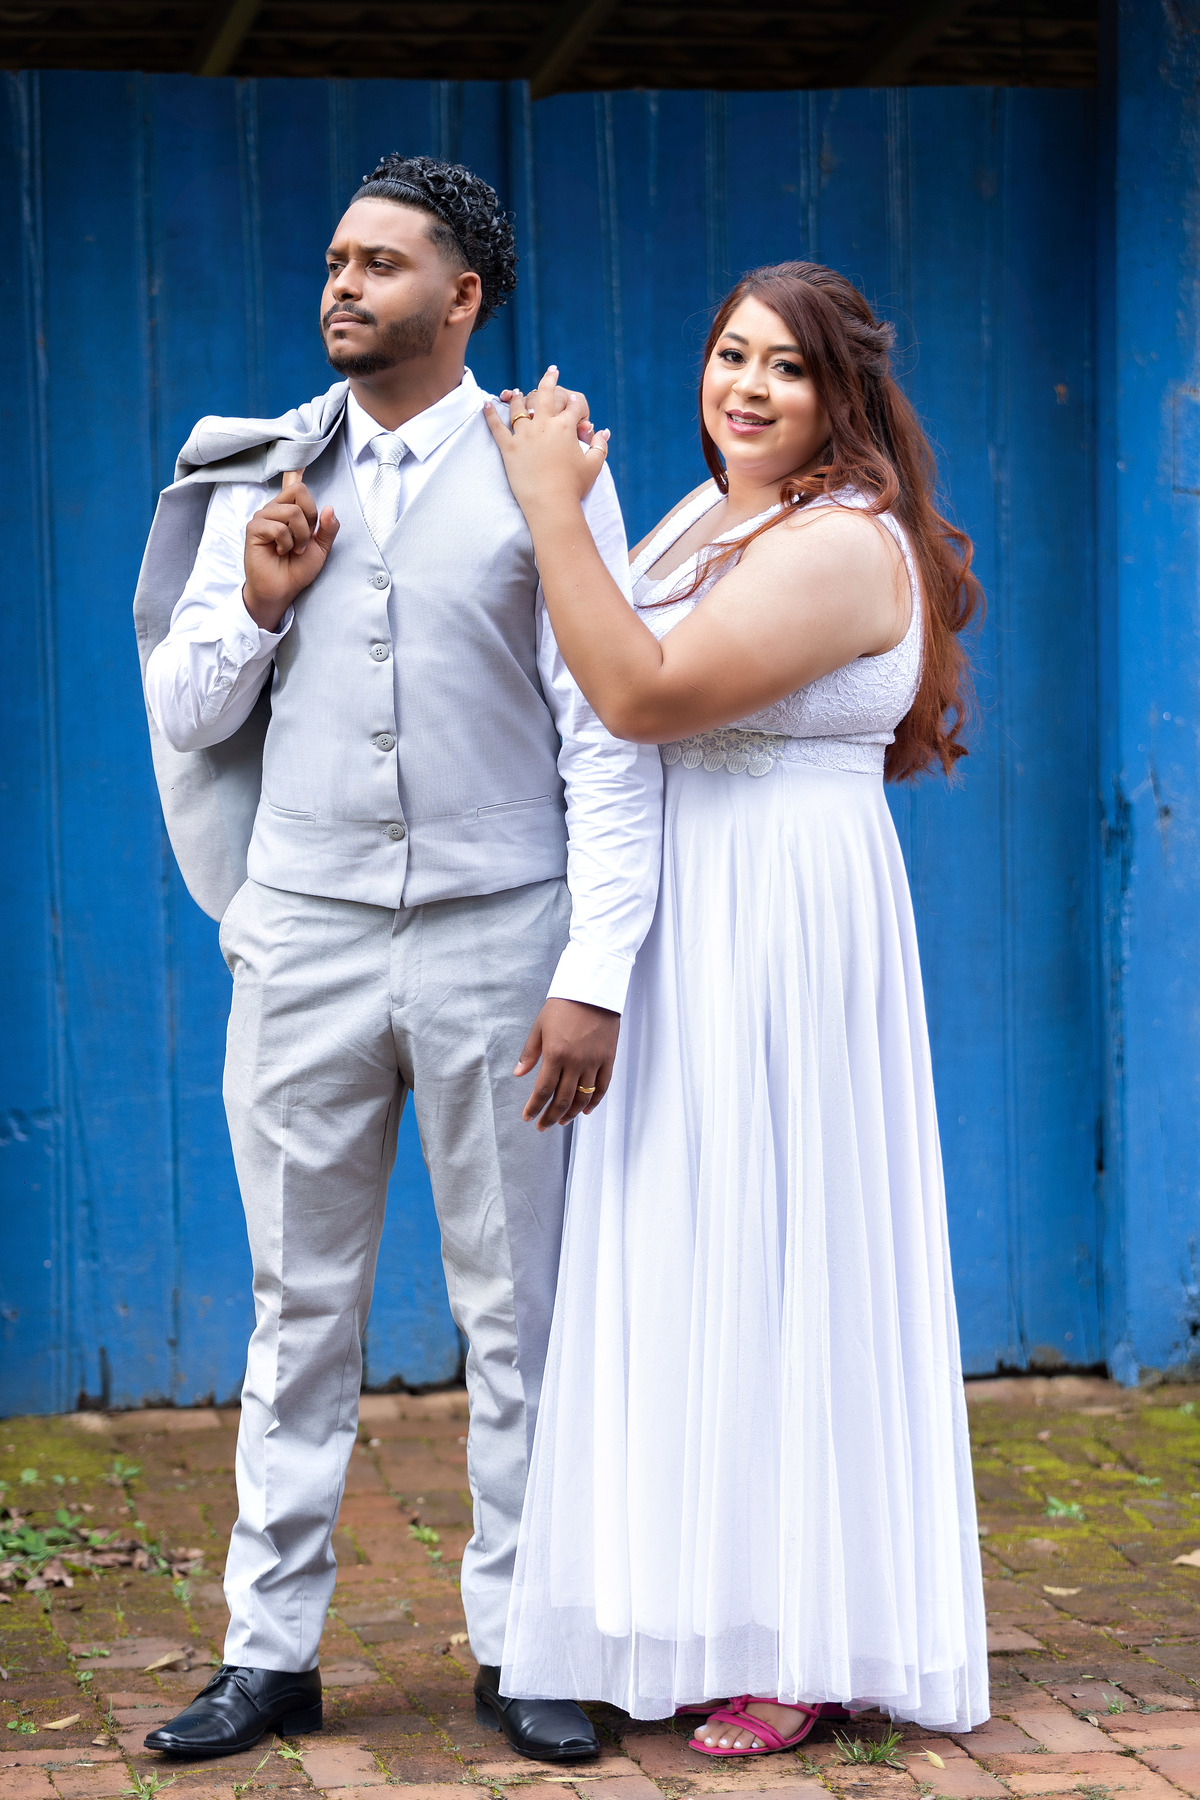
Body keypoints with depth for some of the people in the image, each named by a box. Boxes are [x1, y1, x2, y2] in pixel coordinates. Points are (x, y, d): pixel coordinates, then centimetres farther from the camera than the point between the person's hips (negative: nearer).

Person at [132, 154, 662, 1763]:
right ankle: (271, 1650, 13)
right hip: (306, 941, 2)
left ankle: (521, 1647, 14)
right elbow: (186, 723, 13)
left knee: (518, 1309, 4)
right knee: (301, 1308, 6)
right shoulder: (258, 478, 9)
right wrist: (258, 604, -6)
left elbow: (611, 738, -4)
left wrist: (597, 976, -11)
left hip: (496, 938, -2)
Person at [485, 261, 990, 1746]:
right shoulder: (706, 516, 15)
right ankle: (702, 1608, 20)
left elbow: (645, 695, -23)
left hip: (782, 925, -9)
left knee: (774, 1251, -4)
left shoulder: (842, 545, -15)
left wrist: (553, 505, -20)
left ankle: (801, 1645, 5)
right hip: (680, 922, 9)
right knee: (693, 1253, 11)